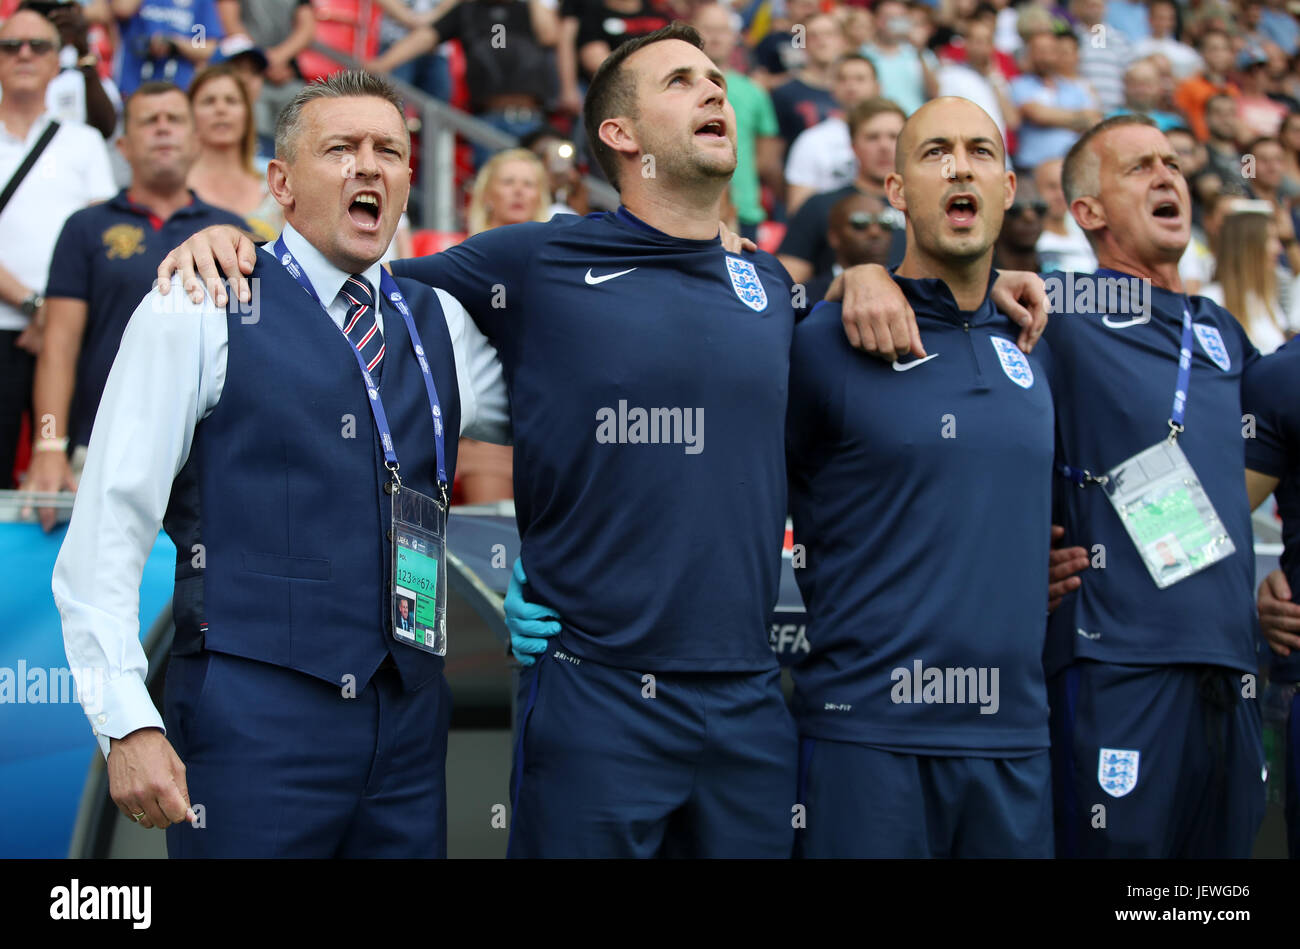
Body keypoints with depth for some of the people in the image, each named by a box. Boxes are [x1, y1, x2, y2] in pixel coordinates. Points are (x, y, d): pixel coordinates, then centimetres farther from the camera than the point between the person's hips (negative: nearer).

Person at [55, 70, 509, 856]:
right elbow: (107, 532, -6)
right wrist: (128, 724, -15)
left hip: (408, 723, 5)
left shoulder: (440, 325, 14)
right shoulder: (196, 313, -2)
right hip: (251, 724, -5)